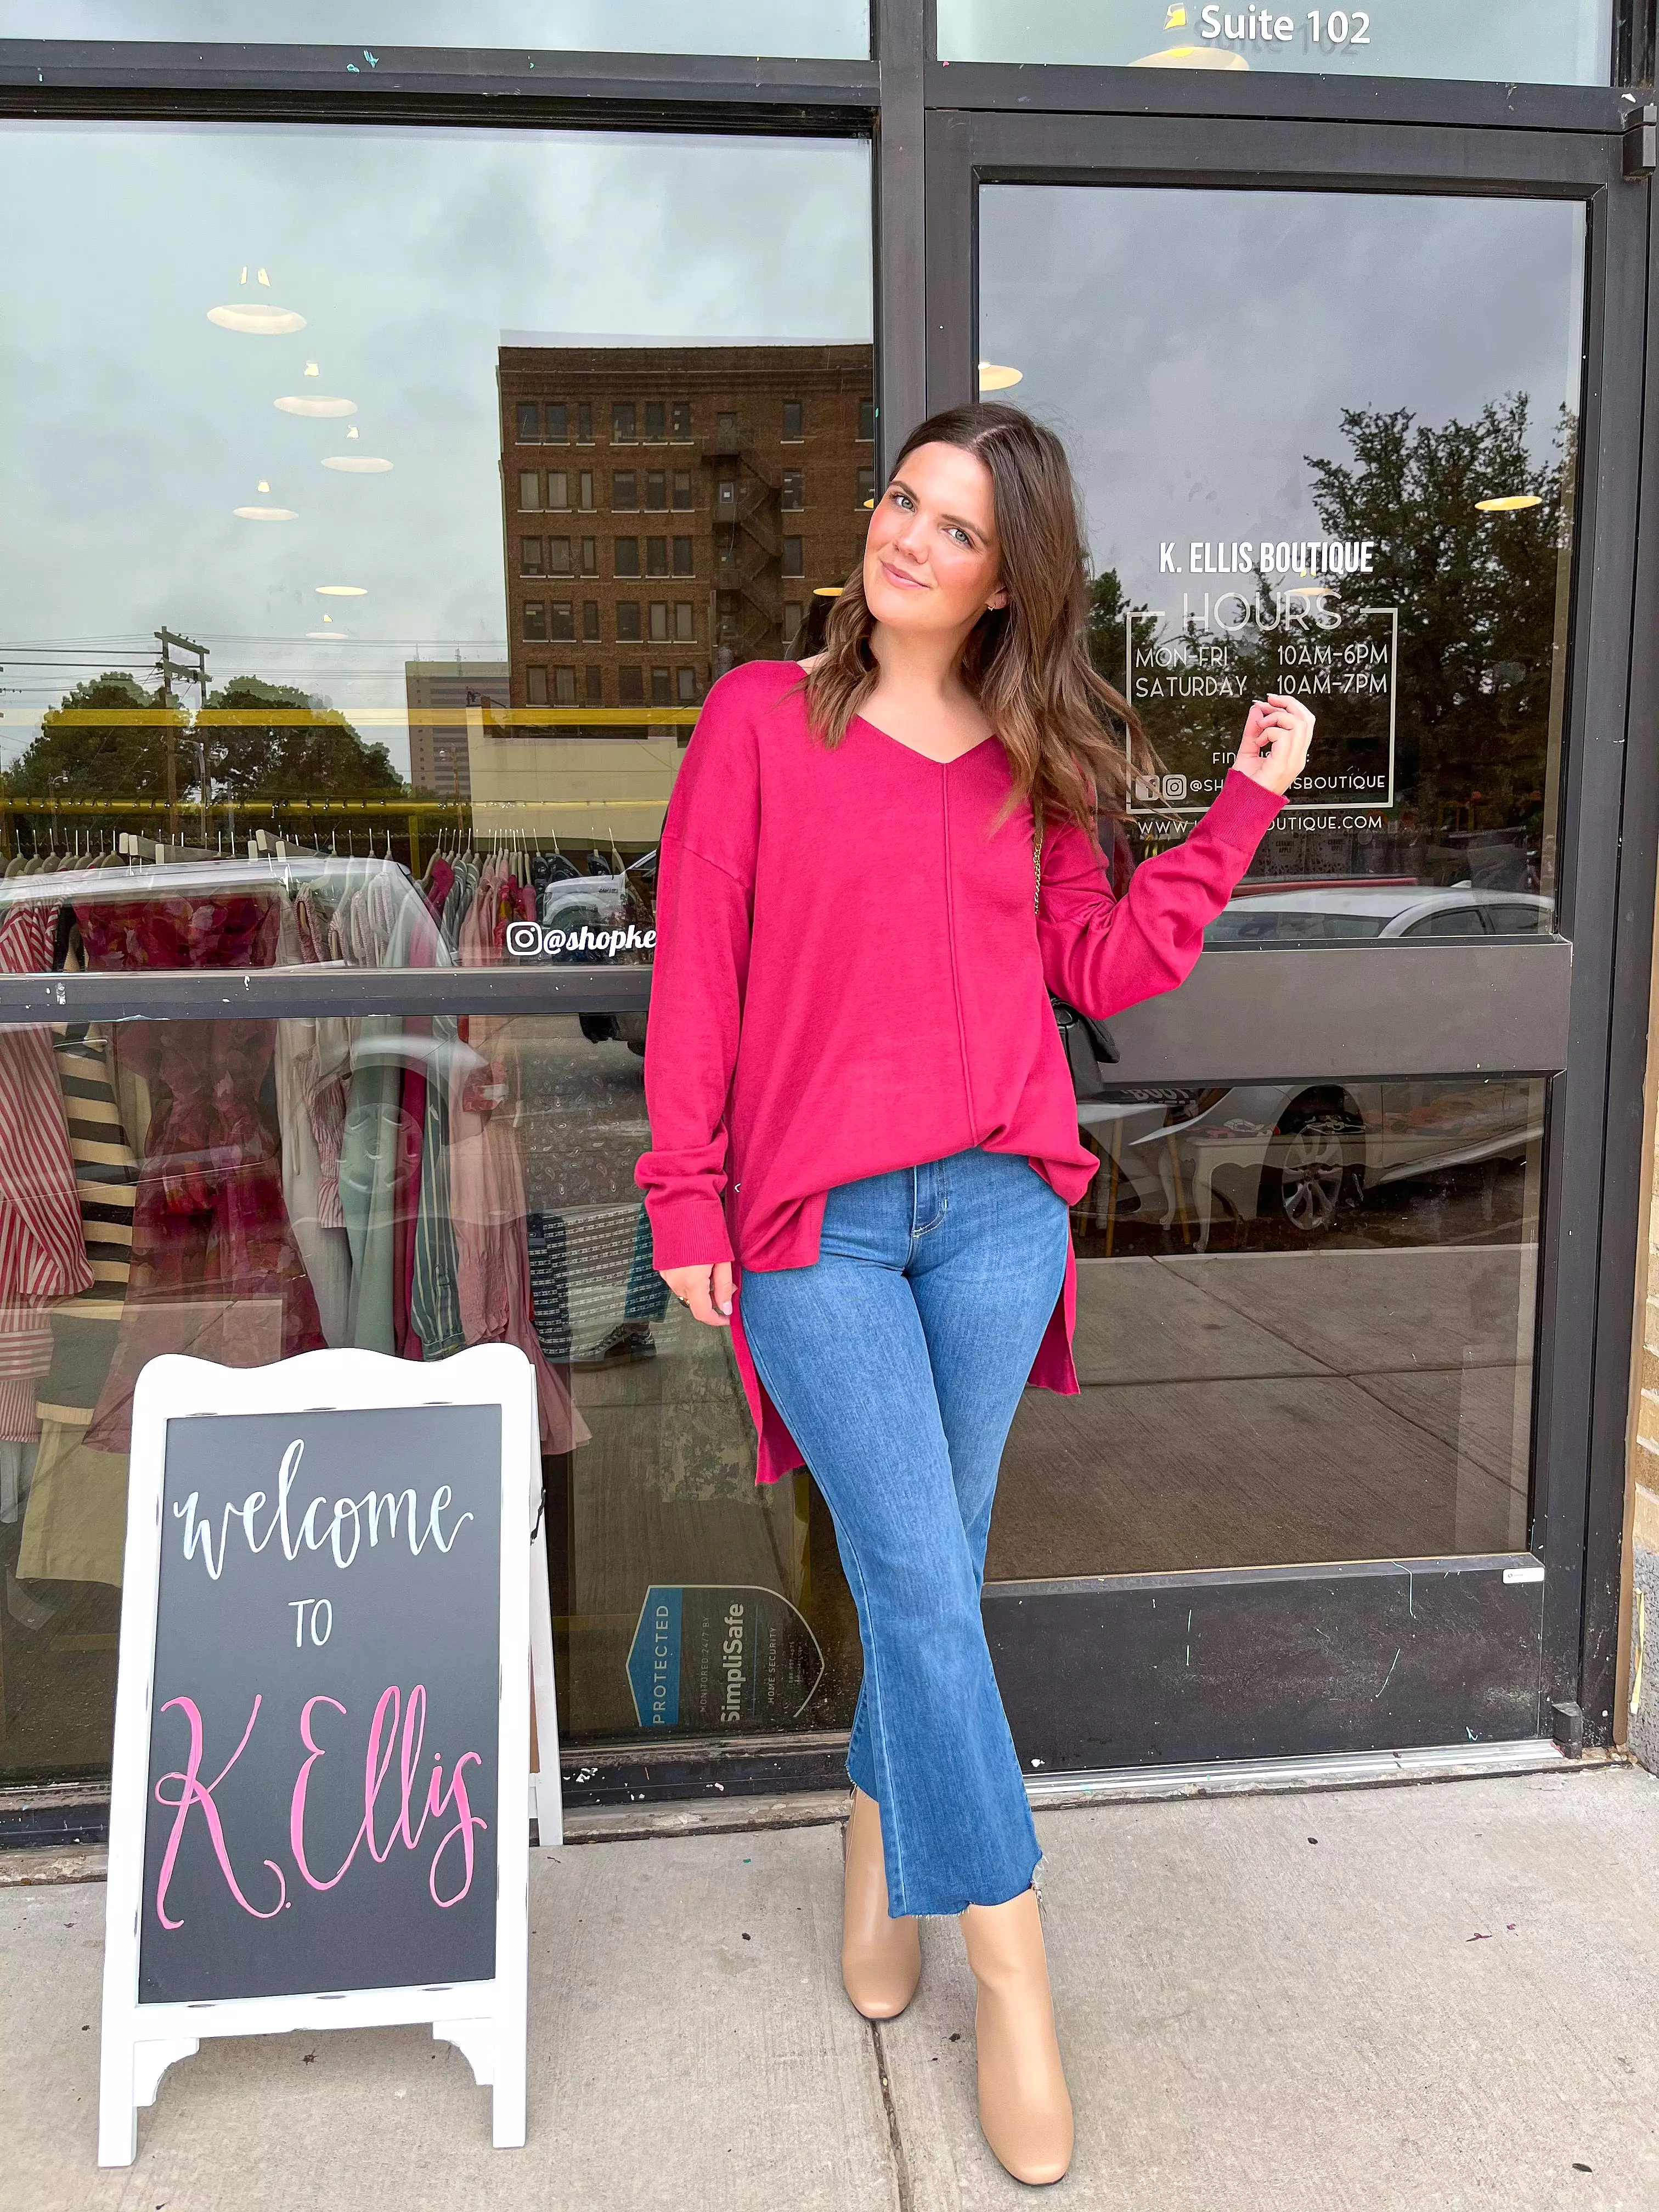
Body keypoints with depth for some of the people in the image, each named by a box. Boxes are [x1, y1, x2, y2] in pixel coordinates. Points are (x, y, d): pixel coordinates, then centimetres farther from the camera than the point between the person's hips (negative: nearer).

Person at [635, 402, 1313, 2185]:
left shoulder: (1029, 759, 11)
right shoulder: (762, 716, 1)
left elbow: (1109, 965, 8)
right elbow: (694, 967, -1)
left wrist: (1247, 798, 6)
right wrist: (684, 1199, -4)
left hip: (997, 1205, 3)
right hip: (814, 1224, -3)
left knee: (932, 1572, 12)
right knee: (924, 1589, -3)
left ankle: (885, 1845, 39)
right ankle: (1009, 1966, 15)